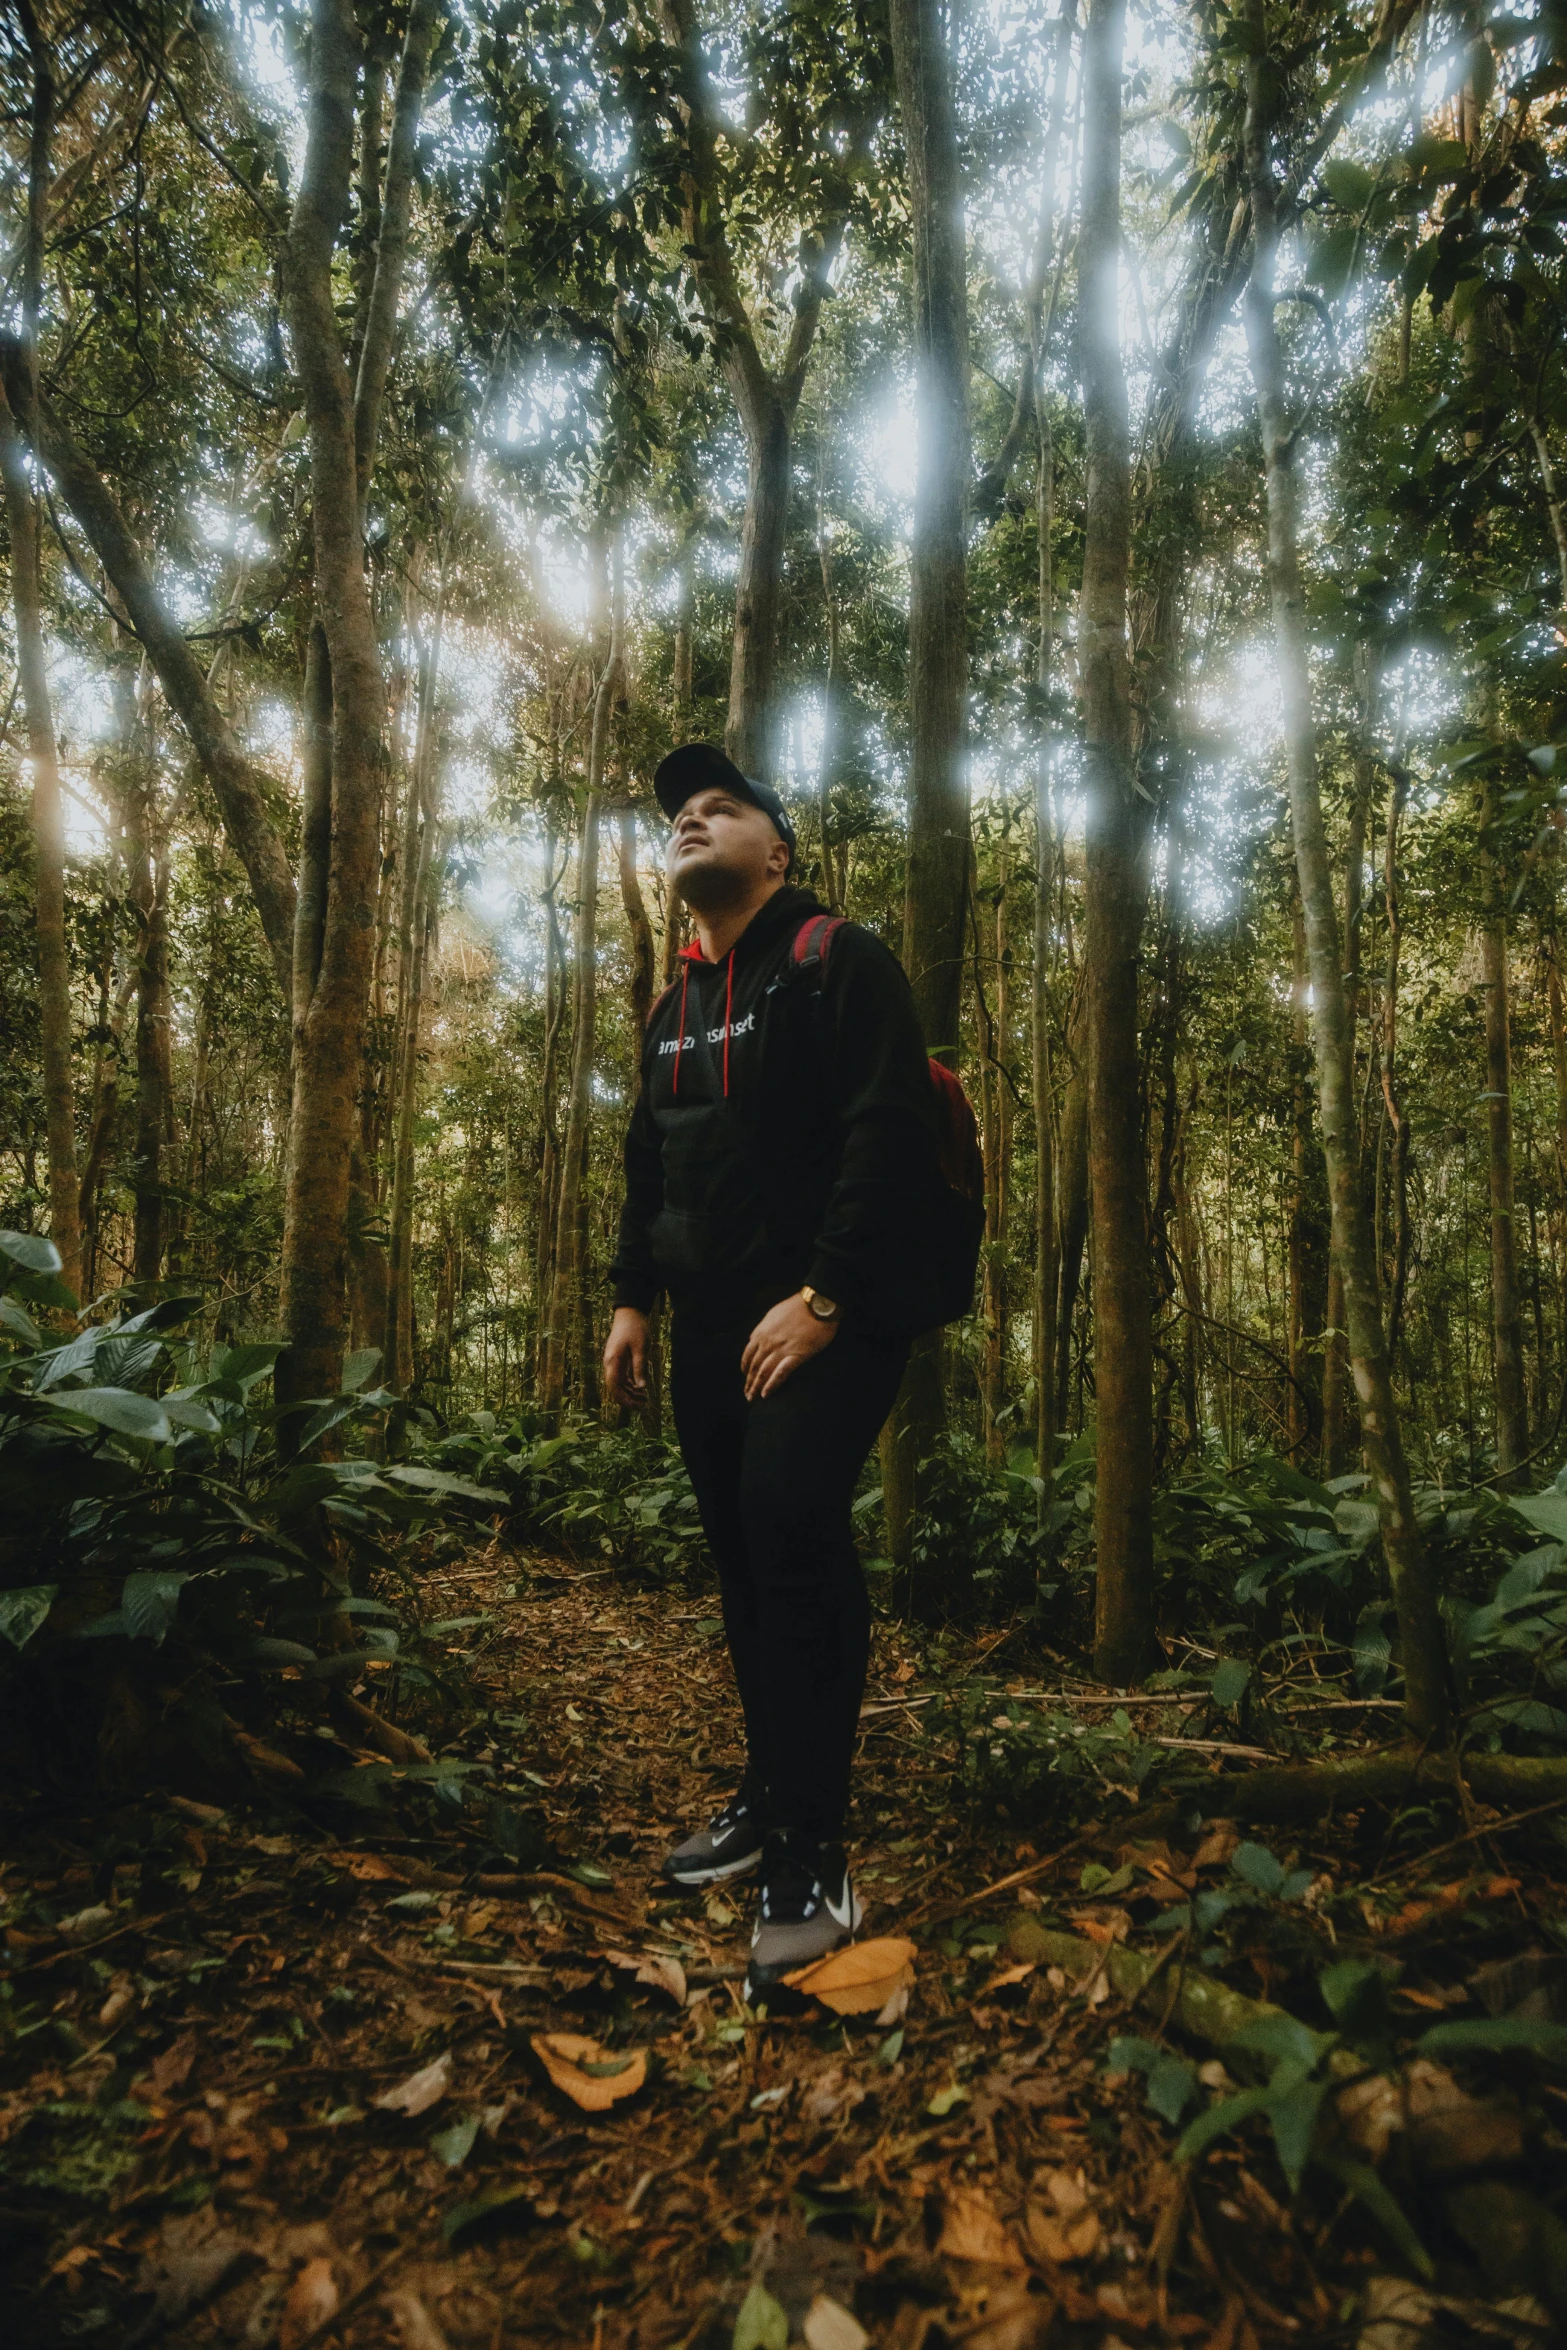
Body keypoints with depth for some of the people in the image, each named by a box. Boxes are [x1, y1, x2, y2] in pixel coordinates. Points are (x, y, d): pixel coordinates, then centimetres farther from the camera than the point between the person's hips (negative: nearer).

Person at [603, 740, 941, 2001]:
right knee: (743, 1550, 10)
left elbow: (891, 1137, -16)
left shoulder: (839, 961, -5)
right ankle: (769, 1798, 25)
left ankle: (815, 1859, -8)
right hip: (714, 1325, 7)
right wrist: (634, 1300, 13)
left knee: (789, 1521, -20)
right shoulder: (676, 1007, 19)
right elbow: (649, 1165, 22)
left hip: (828, 1316, -7)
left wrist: (823, 1298, -21)